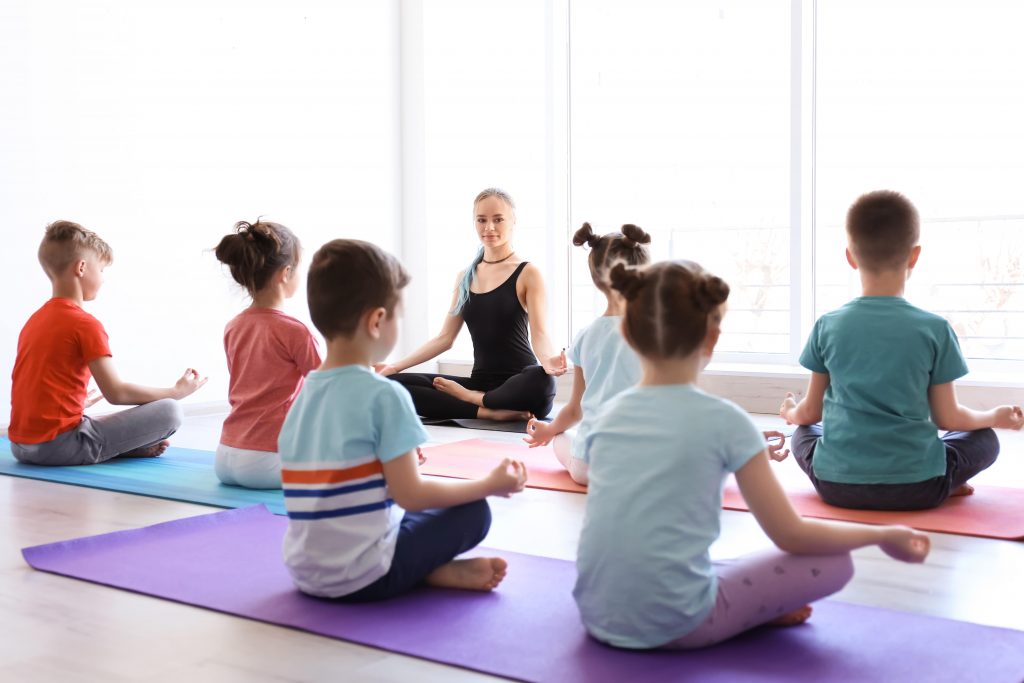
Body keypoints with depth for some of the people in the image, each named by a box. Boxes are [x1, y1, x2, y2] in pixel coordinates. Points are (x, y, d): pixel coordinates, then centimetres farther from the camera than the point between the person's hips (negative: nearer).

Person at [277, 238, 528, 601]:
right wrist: (490, 485, -2)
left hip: (305, 573, 6)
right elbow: (410, 495, -14)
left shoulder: (302, 395, 6)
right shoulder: (385, 395, -16)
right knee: (474, 512, 8)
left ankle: (430, 569, 6)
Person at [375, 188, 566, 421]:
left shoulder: (527, 273, -1)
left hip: (518, 385, -4)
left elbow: (539, 334, -12)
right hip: (480, 382, 5)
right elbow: (445, 338, 16)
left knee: (542, 382, -42)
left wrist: (548, 360, -35)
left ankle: (470, 399, -15)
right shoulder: (465, 277, 14)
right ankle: (488, 412, -23)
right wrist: (396, 366, 9)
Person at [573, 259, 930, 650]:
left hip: (599, 617, 5)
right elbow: (790, 535, -2)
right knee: (833, 563, 9)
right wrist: (882, 535, 14)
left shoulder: (610, 414, 4)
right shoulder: (724, 420, -9)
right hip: (674, 624, -5)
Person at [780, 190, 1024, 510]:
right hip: (915, 488, 0)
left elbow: (810, 413, 8)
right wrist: (996, 417, 23)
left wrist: (791, 412, 33)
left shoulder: (827, 326, -1)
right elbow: (947, 418, 2)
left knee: (803, 434, 32)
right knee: (985, 439, 25)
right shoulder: (935, 330, -7)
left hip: (836, 486, 0)